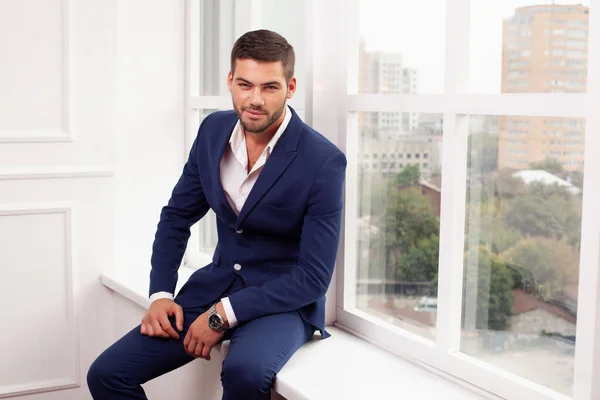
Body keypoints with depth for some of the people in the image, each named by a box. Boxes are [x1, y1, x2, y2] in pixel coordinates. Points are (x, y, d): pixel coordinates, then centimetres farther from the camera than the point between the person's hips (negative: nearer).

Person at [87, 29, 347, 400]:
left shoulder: (324, 161, -18)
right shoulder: (214, 129, -2)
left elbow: (314, 277, -17)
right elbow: (177, 216, 10)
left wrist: (224, 314, -21)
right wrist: (160, 294, -4)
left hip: (284, 300, -5)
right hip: (217, 283, 5)